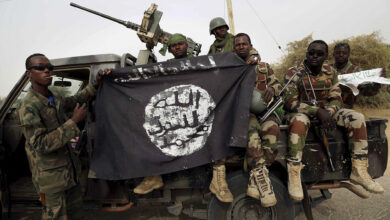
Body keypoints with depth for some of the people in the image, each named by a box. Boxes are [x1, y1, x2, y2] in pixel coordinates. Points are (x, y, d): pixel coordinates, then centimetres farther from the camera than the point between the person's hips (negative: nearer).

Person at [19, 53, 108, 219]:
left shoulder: (55, 99, 5)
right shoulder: (28, 106, -18)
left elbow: (75, 100, 27)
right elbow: (41, 145, -25)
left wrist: (95, 84, 15)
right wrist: (74, 122, -26)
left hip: (70, 168, 8)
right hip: (51, 176, -7)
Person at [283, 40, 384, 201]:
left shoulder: (330, 72, 6)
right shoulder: (293, 73, -9)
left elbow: (336, 100, 2)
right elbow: (289, 103, -18)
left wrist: (328, 113, -22)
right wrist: (317, 111, -27)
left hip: (325, 111, 5)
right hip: (301, 112, -5)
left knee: (357, 118, -15)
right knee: (299, 121, -40)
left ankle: (359, 171, -9)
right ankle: (294, 175, -35)